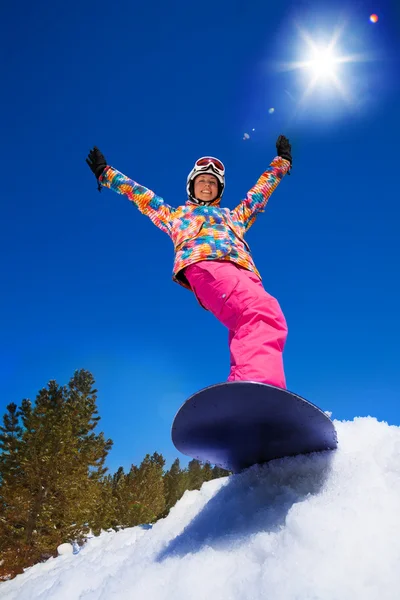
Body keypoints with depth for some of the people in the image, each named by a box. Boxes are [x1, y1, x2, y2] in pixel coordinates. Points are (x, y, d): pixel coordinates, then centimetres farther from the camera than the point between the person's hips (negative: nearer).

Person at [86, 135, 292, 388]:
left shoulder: (234, 216, 45)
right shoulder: (175, 215, 38)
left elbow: (261, 190, 55)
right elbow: (140, 194, 43)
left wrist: (281, 162, 62)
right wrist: (106, 173, 49)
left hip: (243, 273, 5)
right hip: (204, 264, -5)